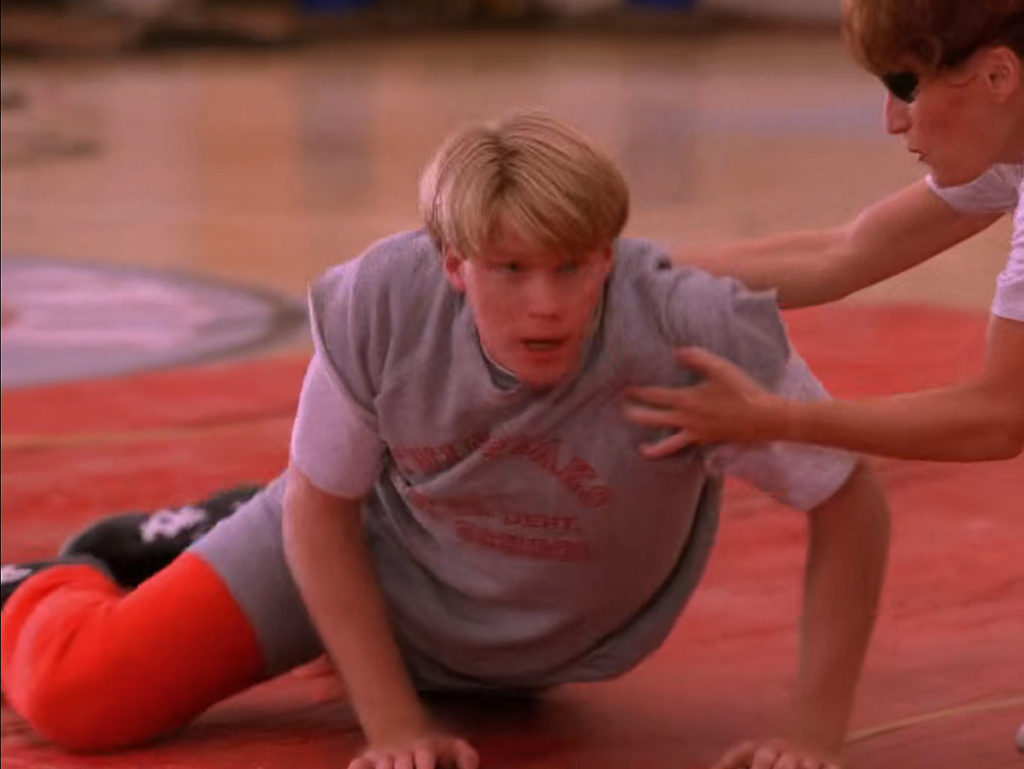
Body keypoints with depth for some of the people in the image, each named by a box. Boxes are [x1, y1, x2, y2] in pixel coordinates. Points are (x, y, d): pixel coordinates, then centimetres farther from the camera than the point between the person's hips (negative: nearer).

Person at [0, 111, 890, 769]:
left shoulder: (697, 337, -38)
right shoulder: (376, 307, -33)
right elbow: (320, 508, -17)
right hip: (375, 549, -1)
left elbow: (852, 501, -25)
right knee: (76, 693, -10)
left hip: (562, 638, 2)